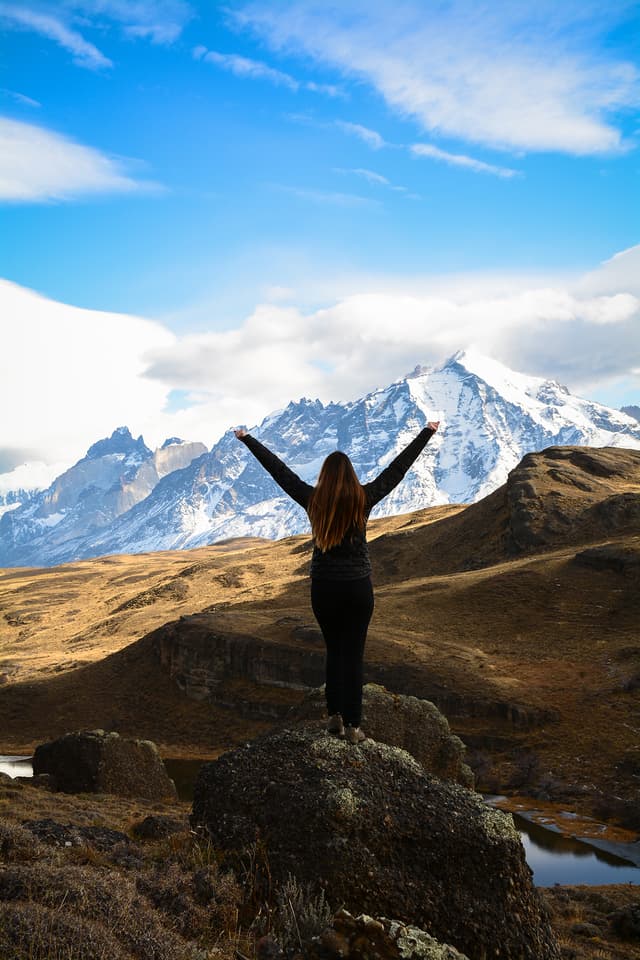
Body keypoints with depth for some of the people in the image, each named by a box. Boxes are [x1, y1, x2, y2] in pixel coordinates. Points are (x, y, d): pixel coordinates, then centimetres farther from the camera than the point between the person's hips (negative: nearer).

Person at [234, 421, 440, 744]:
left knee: (334, 651, 17)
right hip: (358, 588, -1)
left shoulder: (312, 499, -6)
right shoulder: (363, 499, -8)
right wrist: (427, 433, 7)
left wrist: (247, 439, 11)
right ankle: (352, 726, 7)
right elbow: (398, 467, -1)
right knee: (353, 656, 4)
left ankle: (335, 716, 19)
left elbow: (278, 469, 1)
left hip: (323, 588, 1)